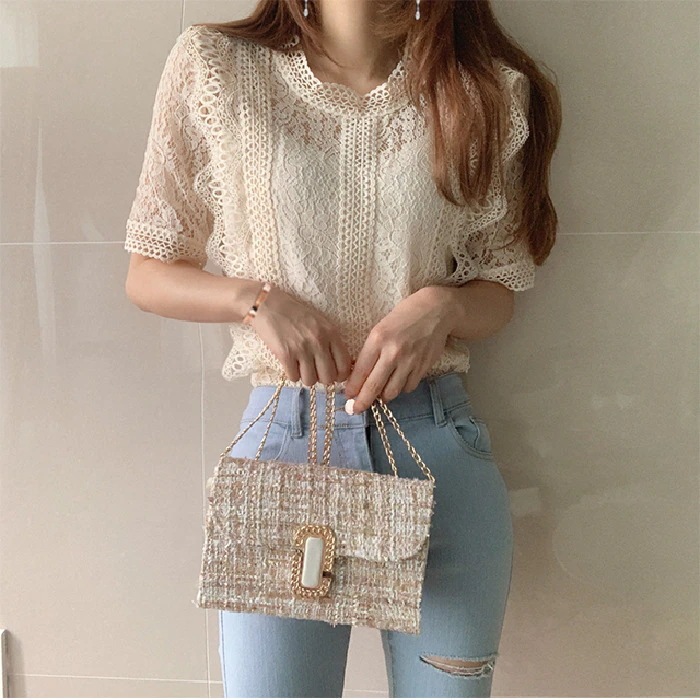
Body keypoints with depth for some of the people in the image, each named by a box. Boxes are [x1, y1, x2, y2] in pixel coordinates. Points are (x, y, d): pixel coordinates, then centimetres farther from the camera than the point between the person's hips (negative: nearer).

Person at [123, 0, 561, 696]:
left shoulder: (486, 90, 4)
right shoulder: (213, 66, 0)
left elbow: (499, 292, 11)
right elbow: (147, 274, 6)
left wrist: (442, 305, -11)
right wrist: (258, 298, -13)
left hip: (439, 444, 2)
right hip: (281, 437, -1)